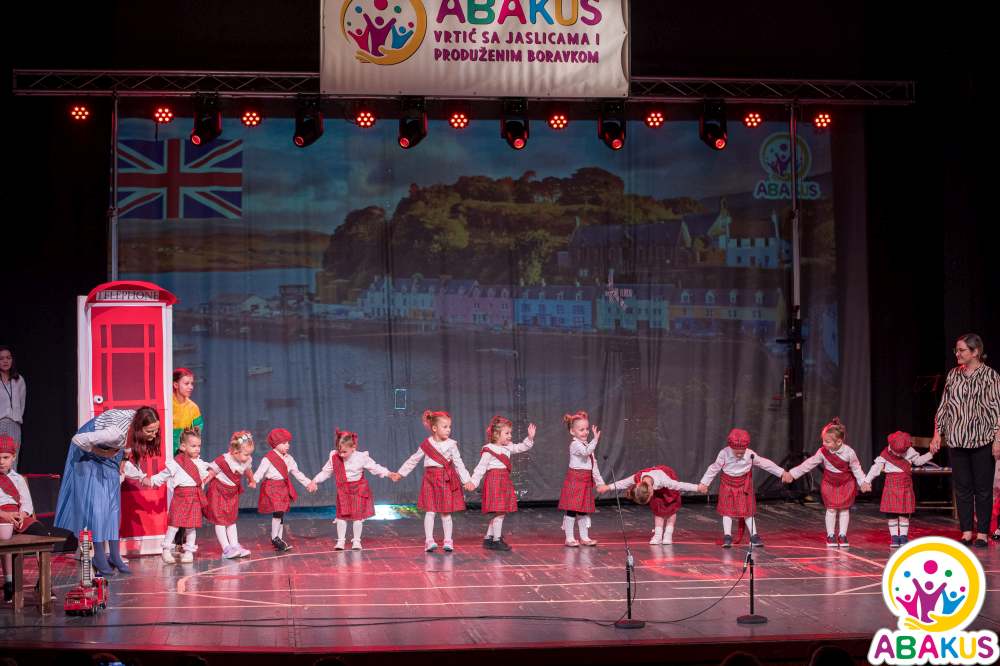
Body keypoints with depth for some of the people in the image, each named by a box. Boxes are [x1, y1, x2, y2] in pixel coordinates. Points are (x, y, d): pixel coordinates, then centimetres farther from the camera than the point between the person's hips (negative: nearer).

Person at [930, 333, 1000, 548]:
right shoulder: (953, 374, 10)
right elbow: (944, 405, 13)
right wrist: (937, 433, 7)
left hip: (982, 440, -4)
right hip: (956, 440, 4)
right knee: (962, 488, 5)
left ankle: (982, 534, 9)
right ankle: (966, 532, 12)